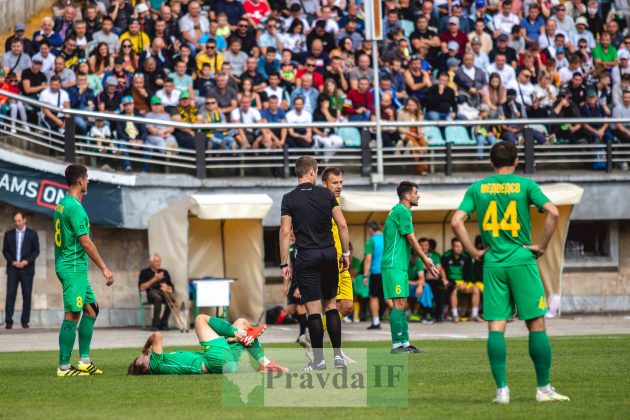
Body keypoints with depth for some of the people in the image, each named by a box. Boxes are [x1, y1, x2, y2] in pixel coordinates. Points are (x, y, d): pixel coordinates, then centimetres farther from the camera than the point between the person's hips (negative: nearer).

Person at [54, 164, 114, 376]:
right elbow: (85, 242, -19)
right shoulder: (75, 207, -16)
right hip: (74, 268, -10)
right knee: (72, 315, -9)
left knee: (91, 308, 14)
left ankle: (84, 361, 14)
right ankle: (64, 367, -8)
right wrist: (104, 268, -15)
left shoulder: (62, 204, 14)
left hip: (66, 265, 10)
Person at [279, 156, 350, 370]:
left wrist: (284, 264, -2)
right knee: (331, 304, 13)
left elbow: (285, 232, -7)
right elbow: (342, 225, 2)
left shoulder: (289, 199, -3)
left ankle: (319, 359, -1)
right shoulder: (326, 194, 3)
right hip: (329, 254, 2)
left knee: (313, 308, -1)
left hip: (307, 256, -2)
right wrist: (345, 253, 12)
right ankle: (338, 354, 8)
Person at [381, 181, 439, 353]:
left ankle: (404, 343, 13)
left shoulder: (398, 210, 19)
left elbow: (408, 242, 22)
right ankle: (397, 345, -12)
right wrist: (425, 260, -2)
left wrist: (425, 261, 21)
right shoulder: (402, 211, -12)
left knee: (402, 304, 11)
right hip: (394, 265, -10)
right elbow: (411, 239, -11)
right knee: (398, 304, -11)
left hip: (399, 265, 10)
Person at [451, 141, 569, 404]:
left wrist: (474, 252, 4)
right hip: (522, 261, -2)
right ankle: (543, 389, 4)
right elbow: (552, 212, -13)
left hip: (493, 264, 2)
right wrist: (541, 247, -3)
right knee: (536, 324, 4)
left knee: (496, 327, 2)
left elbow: (456, 222, -3)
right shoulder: (525, 185, 0)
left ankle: (501, 389, -4)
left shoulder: (477, 189, 6)